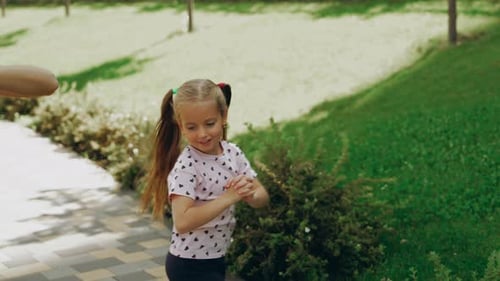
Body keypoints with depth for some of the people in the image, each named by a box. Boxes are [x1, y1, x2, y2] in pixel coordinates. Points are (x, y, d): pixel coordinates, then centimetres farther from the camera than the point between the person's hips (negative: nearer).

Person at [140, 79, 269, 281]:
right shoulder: (186, 166, -22)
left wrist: (249, 193, -23)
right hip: (190, 264, -7)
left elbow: (263, 198, 0)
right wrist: (230, 196, -31)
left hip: (215, 258, 7)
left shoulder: (233, 153, -2)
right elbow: (182, 222, -32)